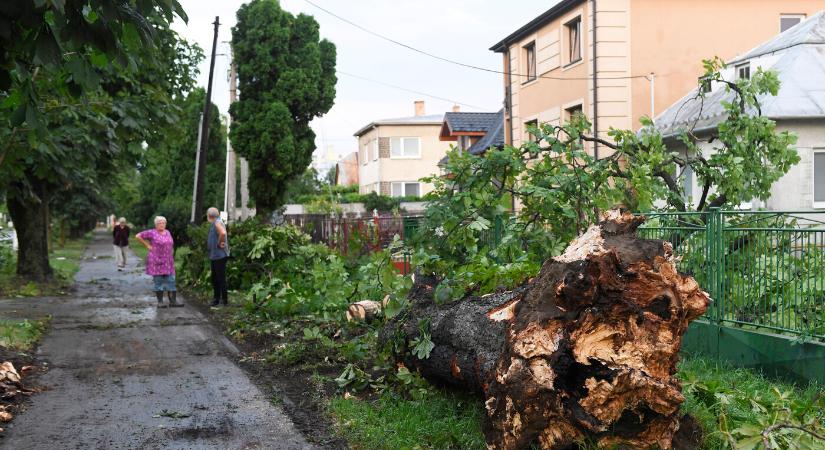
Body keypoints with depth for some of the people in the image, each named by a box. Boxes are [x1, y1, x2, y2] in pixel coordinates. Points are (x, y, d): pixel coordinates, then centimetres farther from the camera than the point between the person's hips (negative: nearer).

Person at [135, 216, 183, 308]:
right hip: (157, 262, -5)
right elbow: (138, 236, -6)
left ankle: (173, 301, 3)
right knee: (158, 282, 0)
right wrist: (147, 245, -6)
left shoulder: (168, 232, 12)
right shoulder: (152, 233, -5)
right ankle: (160, 302, 6)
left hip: (168, 262, 5)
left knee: (171, 281, 1)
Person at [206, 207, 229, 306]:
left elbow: (223, 233, -34)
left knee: (221, 278, -6)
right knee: (215, 278, 15)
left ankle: (224, 300, -1)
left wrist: (219, 244, -22)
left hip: (219, 256, -11)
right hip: (214, 256, 11)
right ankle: (216, 299, 23)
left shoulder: (217, 223, -15)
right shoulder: (213, 224, 16)